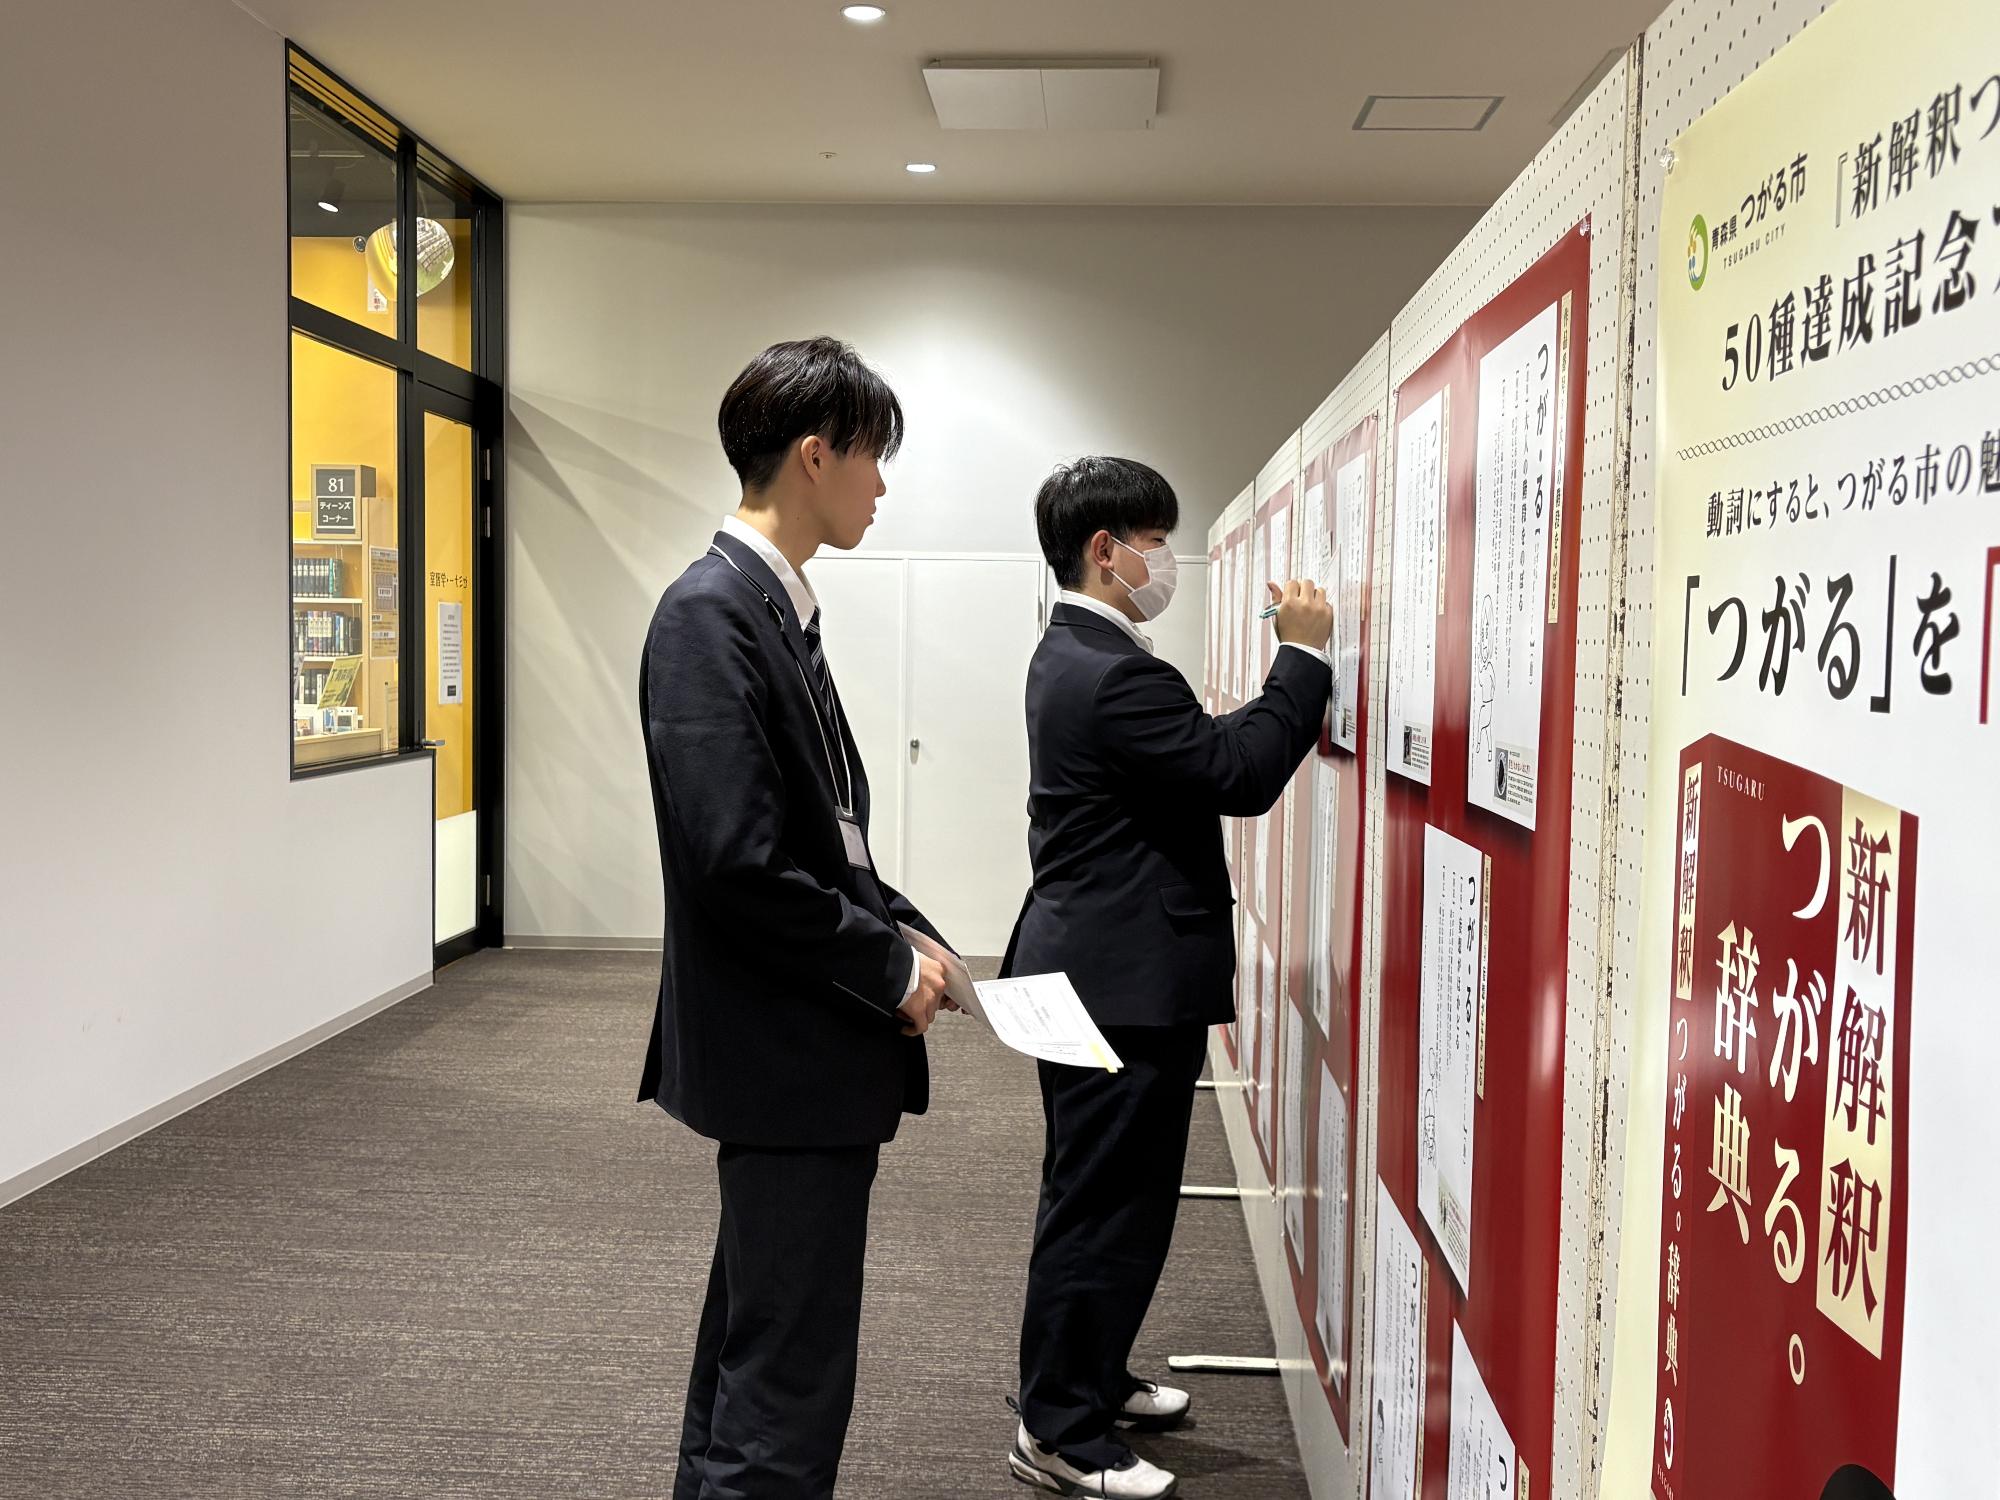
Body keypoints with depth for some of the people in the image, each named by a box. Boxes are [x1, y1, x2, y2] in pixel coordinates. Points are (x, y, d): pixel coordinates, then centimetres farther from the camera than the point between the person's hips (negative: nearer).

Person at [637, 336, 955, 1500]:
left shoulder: (776, 607, 11)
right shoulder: (712, 614, -18)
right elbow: (735, 858, -24)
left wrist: (903, 930, 4)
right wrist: (888, 968, -14)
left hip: (807, 1049, 10)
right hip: (786, 1054, -10)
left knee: (755, 1348, 22)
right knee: (792, 1375, 0)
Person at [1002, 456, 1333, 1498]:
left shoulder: (1074, 656, 12)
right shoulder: (1116, 675, -22)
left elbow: (1205, 759, 14)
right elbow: (1242, 777, -21)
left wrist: (1291, 690, 6)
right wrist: (1302, 656, -12)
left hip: (1091, 969, 11)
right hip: (1125, 981, -11)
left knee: (1098, 1194, 22)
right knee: (1106, 1201, 1)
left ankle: (1089, 1379, 38)